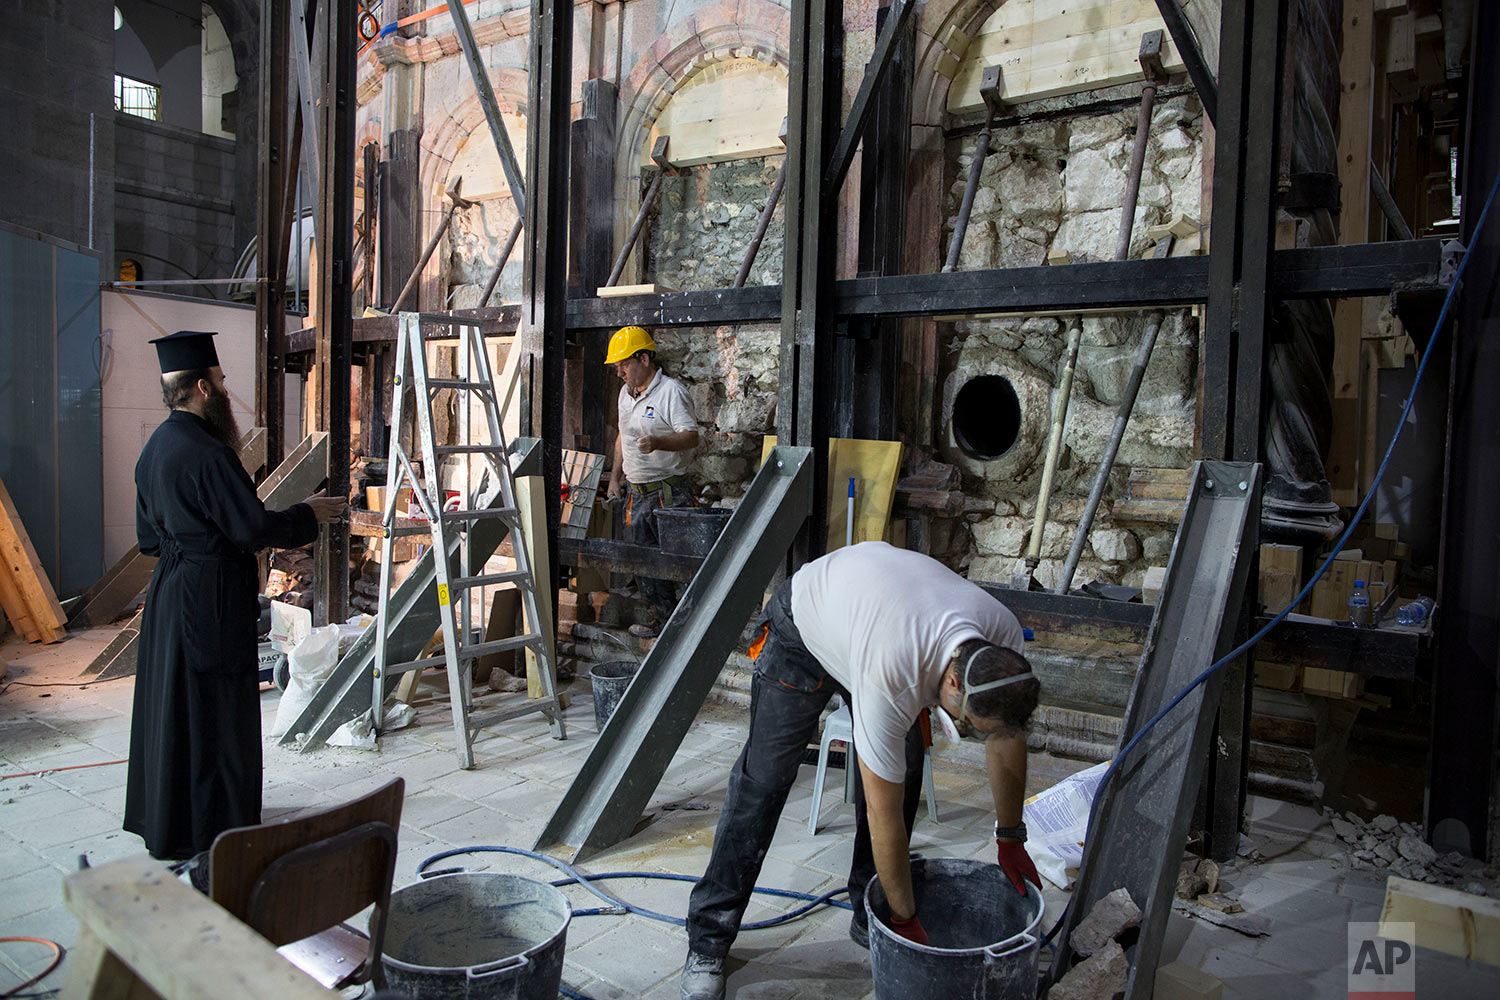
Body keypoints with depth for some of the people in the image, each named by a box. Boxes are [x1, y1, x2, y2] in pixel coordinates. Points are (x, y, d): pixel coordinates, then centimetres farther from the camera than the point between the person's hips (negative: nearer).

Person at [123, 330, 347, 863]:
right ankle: (208, 829, 11)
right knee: (214, 713, 1)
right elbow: (256, 527, -20)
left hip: (168, 592, 10)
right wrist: (310, 513, -5)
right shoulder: (207, 454, -20)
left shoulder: (154, 448, 10)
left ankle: (162, 819, 31)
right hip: (211, 600, -10)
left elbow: (149, 534, 16)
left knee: (171, 703, 18)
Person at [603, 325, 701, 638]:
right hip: (638, 492, 8)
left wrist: (657, 443, -36)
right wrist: (615, 476, 22)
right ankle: (662, 619, 23)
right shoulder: (626, 392, 15)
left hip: (669, 491, -8)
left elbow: (691, 436, -20)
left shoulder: (671, 391, -12)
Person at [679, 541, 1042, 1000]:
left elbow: (1006, 737, -7)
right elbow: (883, 815, -34)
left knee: (903, 772, -3)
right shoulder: (890, 679, -45)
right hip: (804, 624, -6)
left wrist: (1010, 839, 0)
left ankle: (869, 918, 16)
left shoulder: (1003, 640, -27)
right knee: (763, 777, -7)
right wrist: (907, 921, -22)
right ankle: (708, 938, 5)